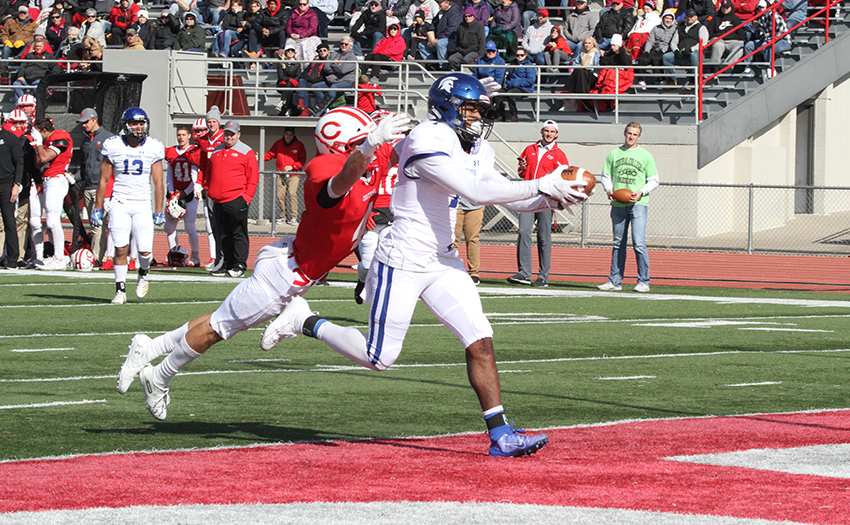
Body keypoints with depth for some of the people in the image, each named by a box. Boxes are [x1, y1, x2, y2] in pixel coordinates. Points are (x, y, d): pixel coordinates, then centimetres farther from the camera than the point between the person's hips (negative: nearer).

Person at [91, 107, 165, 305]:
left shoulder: (153, 148, 0)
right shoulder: (114, 146, -2)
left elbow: (158, 183, 4)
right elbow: (104, 179, 5)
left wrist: (159, 212, 1)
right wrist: (98, 208, 3)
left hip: (142, 205, 1)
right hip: (120, 204, 0)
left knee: (145, 251, -6)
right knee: (120, 249, -7)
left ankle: (143, 274, 27)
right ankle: (120, 290, 4)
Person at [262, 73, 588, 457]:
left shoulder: (466, 149, 11)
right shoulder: (428, 143, -18)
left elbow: (503, 193, 14)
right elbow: (478, 192, -26)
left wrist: (547, 200, -5)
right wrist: (540, 186, -23)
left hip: (442, 263, 8)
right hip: (402, 263, -8)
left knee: (480, 341, -5)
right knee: (380, 357, -1)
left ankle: (500, 435, -7)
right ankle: (304, 322, 20)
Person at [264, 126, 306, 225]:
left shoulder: (299, 145, 3)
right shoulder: (278, 144, 10)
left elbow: (302, 160, 1)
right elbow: (270, 154, 14)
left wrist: (292, 166, -11)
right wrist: (260, 157, -3)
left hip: (294, 174, -3)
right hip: (281, 175, 3)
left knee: (292, 194, -16)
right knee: (280, 195, -2)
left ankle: (293, 217, -14)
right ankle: (283, 216, 10)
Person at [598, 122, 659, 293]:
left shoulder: (645, 155, 6)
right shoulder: (614, 154, 13)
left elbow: (654, 181, 6)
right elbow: (606, 175, 15)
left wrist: (641, 192, -11)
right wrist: (609, 189, -5)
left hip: (638, 204, -3)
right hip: (618, 205, 3)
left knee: (639, 243, -12)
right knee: (618, 244, 8)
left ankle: (643, 281, -7)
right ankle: (615, 281, 13)